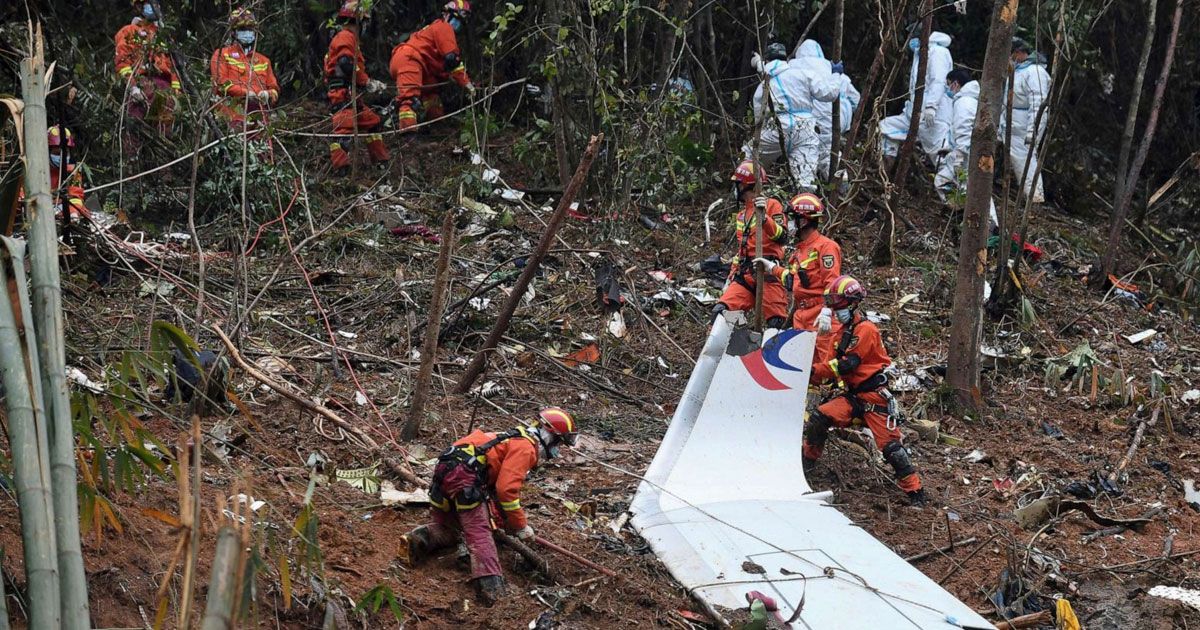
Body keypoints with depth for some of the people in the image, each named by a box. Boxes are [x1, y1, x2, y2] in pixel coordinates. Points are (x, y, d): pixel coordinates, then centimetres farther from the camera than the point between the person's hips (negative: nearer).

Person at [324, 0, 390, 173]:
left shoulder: (349, 38, 27)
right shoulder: (346, 37, -6)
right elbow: (346, 64, -21)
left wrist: (372, 84, 19)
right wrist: (367, 82, -14)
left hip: (352, 95, 11)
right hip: (343, 93, -11)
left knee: (372, 122, 17)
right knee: (345, 126, -22)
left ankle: (380, 158, 23)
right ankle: (339, 164, -33)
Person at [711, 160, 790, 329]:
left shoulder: (772, 205, 2)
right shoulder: (741, 215, 27)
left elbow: (782, 237, -12)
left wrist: (764, 217, -24)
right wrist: (732, 275, 26)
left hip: (767, 272, -7)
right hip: (745, 274, 7)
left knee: (776, 322, -12)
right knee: (720, 312, -12)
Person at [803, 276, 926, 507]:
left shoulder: (865, 330, -15)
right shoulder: (839, 332, 14)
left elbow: (847, 364, -23)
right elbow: (829, 367, 10)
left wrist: (814, 370, -25)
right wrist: (812, 378, -10)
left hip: (873, 396, -7)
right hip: (851, 395, 7)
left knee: (890, 445, -11)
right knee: (818, 418, -11)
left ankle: (915, 491, -4)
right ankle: (807, 461, 9)